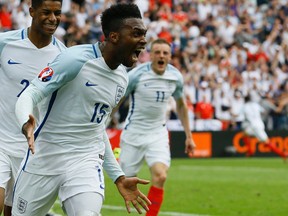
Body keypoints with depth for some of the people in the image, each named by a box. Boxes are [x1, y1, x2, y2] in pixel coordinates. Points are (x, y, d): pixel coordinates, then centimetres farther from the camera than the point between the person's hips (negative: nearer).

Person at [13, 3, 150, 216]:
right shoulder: (76, 59, -13)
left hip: (86, 162, 4)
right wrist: (26, 123, -41)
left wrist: (119, 177, 19)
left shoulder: (123, 78, 9)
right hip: (44, 158, -4)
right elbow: (30, 94, -18)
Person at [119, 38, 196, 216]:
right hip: (133, 133, -2)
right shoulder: (136, 75, -15)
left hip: (158, 133, 2)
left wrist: (189, 136, 14)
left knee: (160, 176, -19)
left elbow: (181, 105, 14)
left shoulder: (176, 77, -3)